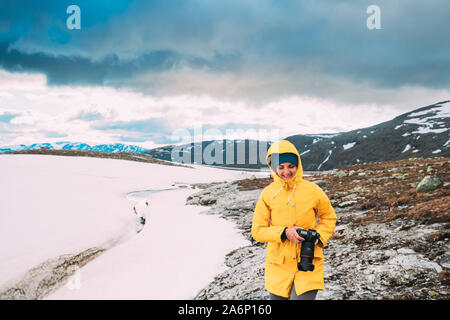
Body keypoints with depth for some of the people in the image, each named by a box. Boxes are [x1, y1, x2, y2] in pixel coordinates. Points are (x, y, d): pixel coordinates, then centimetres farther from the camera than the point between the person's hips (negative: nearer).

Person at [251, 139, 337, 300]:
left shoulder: (313, 191, -3)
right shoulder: (268, 194, -3)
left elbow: (329, 217, 12)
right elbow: (257, 230, -2)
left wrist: (319, 237, -6)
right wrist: (284, 233, -16)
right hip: (278, 265, 1)